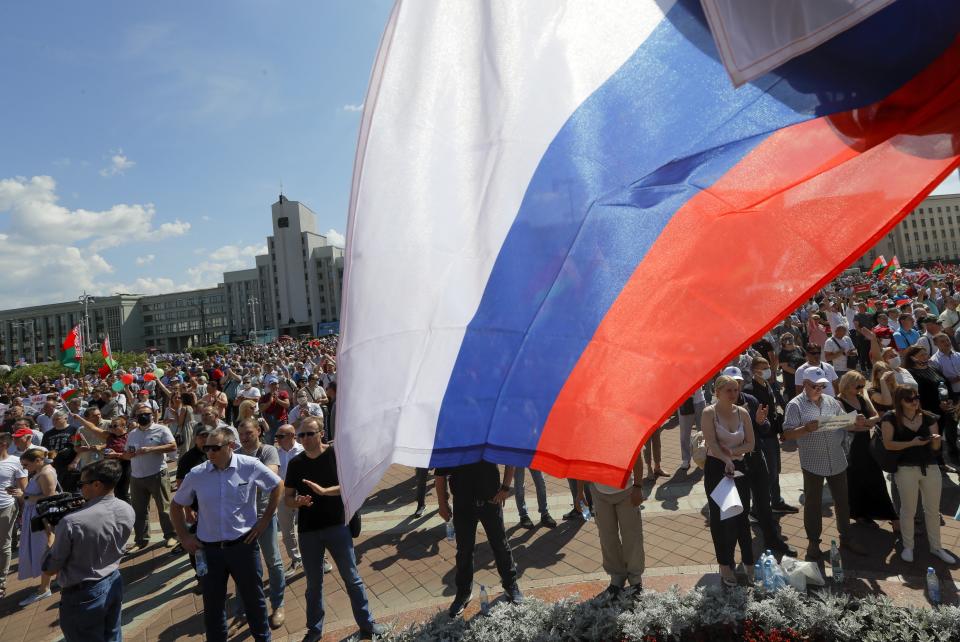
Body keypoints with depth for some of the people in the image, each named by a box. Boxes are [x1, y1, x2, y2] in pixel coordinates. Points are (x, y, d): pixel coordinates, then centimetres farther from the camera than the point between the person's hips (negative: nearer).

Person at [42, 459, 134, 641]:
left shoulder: (71, 522, -27)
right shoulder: (128, 510, -10)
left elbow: (50, 568, -13)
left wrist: (50, 534, 0)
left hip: (83, 595, -5)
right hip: (114, 583, 5)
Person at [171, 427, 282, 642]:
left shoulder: (250, 466, -12)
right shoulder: (196, 474, -6)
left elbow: (277, 486, 2)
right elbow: (176, 505, 11)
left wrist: (265, 519, -1)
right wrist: (184, 537, 5)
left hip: (243, 544, -1)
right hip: (209, 549, 2)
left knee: (253, 597, 14)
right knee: (212, 603, 15)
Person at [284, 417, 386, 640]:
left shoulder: (336, 454, -8)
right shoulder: (295, 463, 1)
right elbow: (287, 498, 5)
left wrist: (324, 491, -25)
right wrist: (298, 501, -17)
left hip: (337, 527, -2)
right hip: (308, 531, 2)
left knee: (352, 578, 7)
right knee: (314, 583, 15)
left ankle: (366, 624, 21)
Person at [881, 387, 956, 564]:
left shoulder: (929, 418, 4)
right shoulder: (891, 418, -8)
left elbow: (935, 448, 7)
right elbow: (888, 444, -12)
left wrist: (936, 440, -15)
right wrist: (912, 443, -21)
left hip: (931, 468, 4)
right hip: (906, 469, -4)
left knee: (933, 510, 16)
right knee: (908, 510, 7)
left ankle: (936, 546, 33)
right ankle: (908, 546, 23)